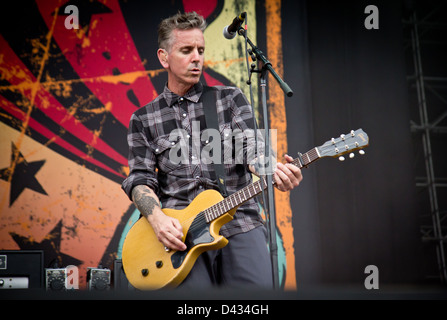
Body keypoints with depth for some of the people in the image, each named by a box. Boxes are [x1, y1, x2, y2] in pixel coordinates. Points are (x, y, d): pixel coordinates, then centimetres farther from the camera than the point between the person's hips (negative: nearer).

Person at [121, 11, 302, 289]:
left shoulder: (231, 99, 13)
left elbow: (249, 149, -1)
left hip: (239, 224, 0)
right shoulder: (143, 119, 14)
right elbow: (140, 178, 8)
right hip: (179, 231, 0)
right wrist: (158, 218, -12)